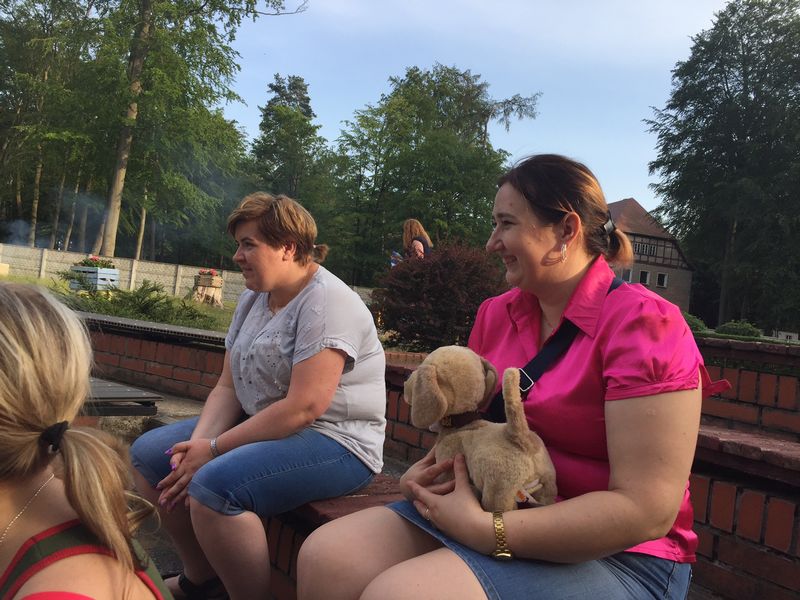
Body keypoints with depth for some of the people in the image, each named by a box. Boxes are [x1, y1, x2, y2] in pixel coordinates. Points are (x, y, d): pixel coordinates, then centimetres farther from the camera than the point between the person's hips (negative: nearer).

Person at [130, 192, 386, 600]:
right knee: (148, 454, 6)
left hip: (335, 442, -9)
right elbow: (228, 386, 7)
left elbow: (304, 407, -25)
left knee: (214, 485, -31)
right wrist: (199, 442, -11)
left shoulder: (326, 303, -17)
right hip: (262, 426, 10)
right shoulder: (253, 299, 11)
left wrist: (214, 450, -20)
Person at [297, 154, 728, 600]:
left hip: (617, 554, -6)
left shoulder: (643, 323, -15)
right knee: (327, 556, -10)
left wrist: (488, 530, -22)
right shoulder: (495, 314, 6)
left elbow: (648, 510, -20)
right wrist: (428, 470, -5)